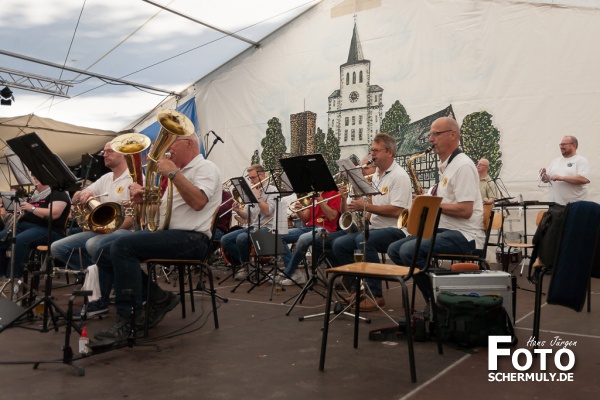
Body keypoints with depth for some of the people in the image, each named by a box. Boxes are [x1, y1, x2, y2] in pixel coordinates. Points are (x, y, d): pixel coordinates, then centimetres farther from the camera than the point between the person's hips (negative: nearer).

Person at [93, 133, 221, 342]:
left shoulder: (205, 167, -1)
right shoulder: (180, 172, 26)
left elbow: (198, 202, -21)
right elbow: (160, 209, 25)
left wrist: (173, 173, -18)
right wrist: (143, 200, 5)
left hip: (190, 238, -9)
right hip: (164, 232, 10)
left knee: (122, 246, -26)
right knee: (105, 253, -2)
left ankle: (127, 321, -19)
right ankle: (158, 298, 1)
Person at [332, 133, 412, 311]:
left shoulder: (399, 176, -10)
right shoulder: (376, 175, 18)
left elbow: (395, 210, -21)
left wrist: (366, 206, -19)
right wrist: (364, 217, 3)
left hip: (395, 230, -9)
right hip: (375, 228, 9)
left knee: (363, 240, -35)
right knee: (339, 244, -5)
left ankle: (376, 295, -25)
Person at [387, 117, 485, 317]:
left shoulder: (463, 165, -13)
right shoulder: (445, 165, 18)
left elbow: (465, 210, -21)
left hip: (463, 235, -10)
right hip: (443, 230, 10)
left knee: (409, 250, -27)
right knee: (394, 249, 0)